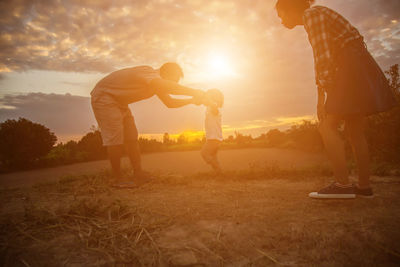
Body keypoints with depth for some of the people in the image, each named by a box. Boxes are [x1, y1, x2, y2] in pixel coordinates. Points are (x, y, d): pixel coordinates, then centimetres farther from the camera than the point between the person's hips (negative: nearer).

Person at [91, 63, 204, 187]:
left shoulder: (157, 82, 3)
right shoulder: (149, 72, -28)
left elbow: (170, 103, 7)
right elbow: (169, 87, -46)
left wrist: (191, 100, -4)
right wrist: (194, 92, -38)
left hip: (119, 101, 10)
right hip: (103, 96, -10)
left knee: (131, 137, 4)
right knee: (115, 138, -14)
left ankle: (138, 172, 10)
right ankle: (118, 179, -6)